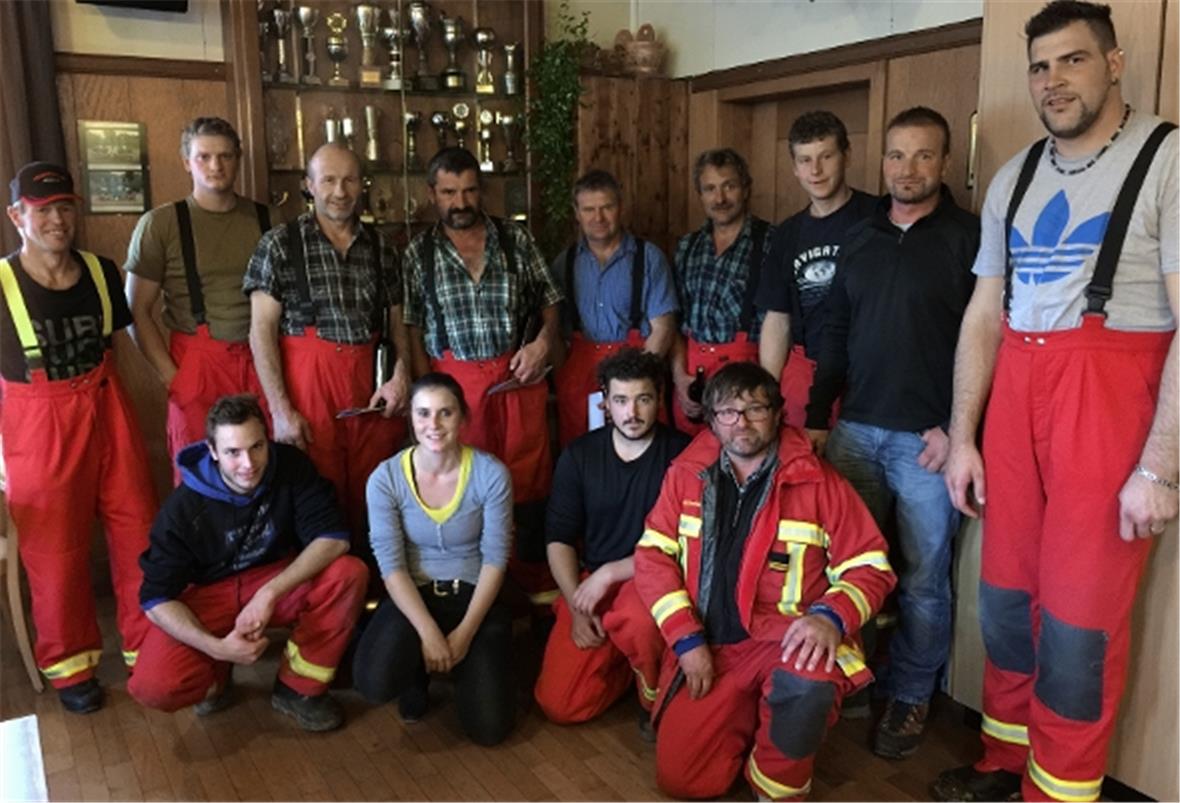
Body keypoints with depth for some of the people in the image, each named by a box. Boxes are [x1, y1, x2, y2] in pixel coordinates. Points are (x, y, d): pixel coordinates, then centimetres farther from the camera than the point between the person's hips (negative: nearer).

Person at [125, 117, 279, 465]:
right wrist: (171, 377, -7)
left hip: (262, 362, 2)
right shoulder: (160, 224, 0)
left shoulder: (267, 218, 7)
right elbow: (138, 312, 1)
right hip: (197, 364, -2)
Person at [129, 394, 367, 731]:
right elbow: (157, 598, -18)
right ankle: (216, 673, 9)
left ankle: (298, 687, -8)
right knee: (155, 686, -28)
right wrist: (216, 647, -34)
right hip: (207, 594, -2)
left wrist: (269, 594, -34)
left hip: (278, 581, 2)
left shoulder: (291, 466, -16)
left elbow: (334, 537, -23)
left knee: (350, 573, -28)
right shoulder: (183, 508, -20)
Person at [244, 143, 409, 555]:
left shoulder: (380, 247, 11)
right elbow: (261, 331, -4)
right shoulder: (279, 244, -1)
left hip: (370, 391, 4)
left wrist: (401, 374, -3)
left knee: (369, 503, 10)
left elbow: (397, 321, 16)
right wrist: (281, 409, -12)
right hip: (308, 388, -3)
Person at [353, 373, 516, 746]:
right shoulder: (386, 478, -11)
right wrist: (428, 632, -22)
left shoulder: (491, 474, -12)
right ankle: (417, 675, 11)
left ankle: (463, 664, 23)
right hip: (412, 594, 1)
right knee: (374, 683, -29)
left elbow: (495, 559, -8)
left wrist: (465, 632, -16)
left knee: (489, 727, -12)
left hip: (475, 596, 0)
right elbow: (391, 565, -12)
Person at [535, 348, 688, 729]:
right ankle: (628, 658, 21)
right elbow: (559, 538, 3)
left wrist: (609, 573, -17)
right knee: (559, 704, -8)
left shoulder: (682, 454, -11)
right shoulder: (579, 455, 0)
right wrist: (577, 607, -8)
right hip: (593, 583, 4)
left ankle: (656, 698, -5)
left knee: (639, 620, -39)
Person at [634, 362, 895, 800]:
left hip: (785, 638, -2)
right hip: (709, 645, 3)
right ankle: (748, 717, 26)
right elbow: (652, 556, 2)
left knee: (807, 683, -37)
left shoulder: (817, 482, -2)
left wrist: (831, 616, -22)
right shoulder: (686, 473, 5)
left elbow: (869, 567, -1)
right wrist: (686, 639, -8)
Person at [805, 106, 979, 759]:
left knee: (922, 578, 5)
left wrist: (955, 427, -13)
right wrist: (816, 418, 11)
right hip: (854, 429, 5)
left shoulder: (970, 238, -3)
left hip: (927, 437, -4)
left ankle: (910, 694, 22)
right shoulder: (858, 239, 12)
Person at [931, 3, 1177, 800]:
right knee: (1005, 595, 14)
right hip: (1014, 395, 6)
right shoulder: (1013, 178, 13)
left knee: (1079, 618, 2)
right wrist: (961, 436, 8)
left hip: (1107, 398, -5)